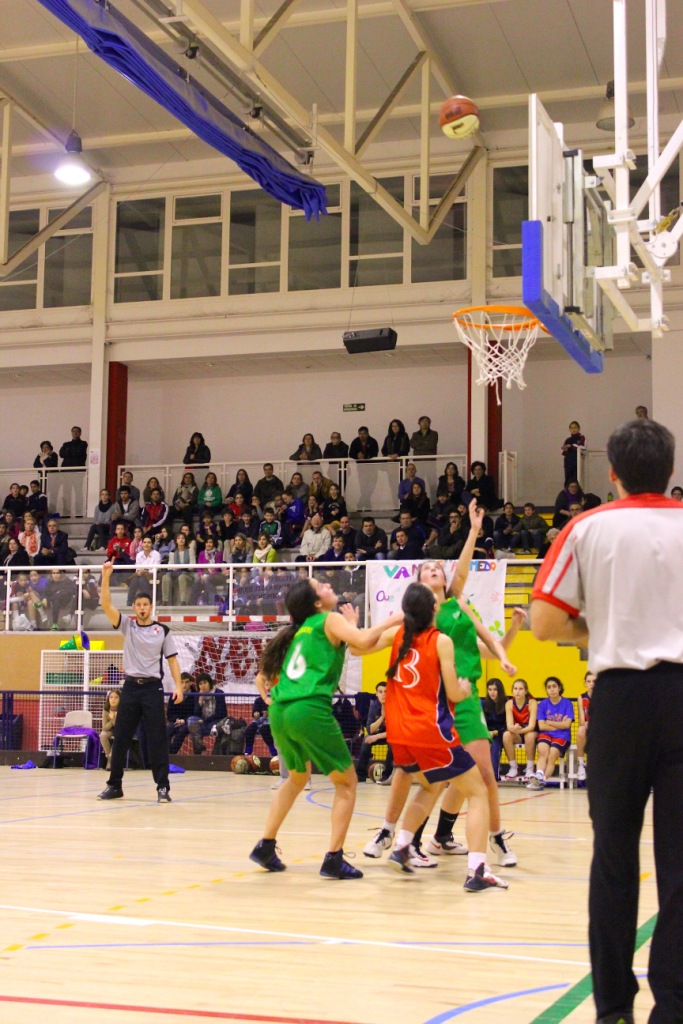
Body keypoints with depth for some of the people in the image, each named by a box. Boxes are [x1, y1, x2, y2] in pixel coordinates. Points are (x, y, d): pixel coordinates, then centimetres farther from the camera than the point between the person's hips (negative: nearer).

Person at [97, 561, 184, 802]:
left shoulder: (162, 630, 4)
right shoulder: (127, 625, 7)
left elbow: (172, 659, 5)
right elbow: (106, 605, -5)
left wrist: (178, 686, -7)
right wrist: (106, 577, -15)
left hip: (152, 687, -2)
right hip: (130, 686, 2)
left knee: (157, 739, -5)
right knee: (121, 739, 6)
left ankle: (163, 787, -2)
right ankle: (115, 785, 16)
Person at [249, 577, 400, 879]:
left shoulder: (301, 629, 21)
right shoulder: (330, 620, 3)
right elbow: (363, 642, -14)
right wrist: (388, 622, 3)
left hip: (280, 711, 7)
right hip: (310, 710, -7)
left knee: (297, 777, 30)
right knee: (346, 782, 7)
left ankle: (266, 846, 26)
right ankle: (334, 859, -1)